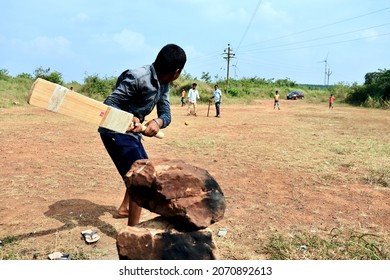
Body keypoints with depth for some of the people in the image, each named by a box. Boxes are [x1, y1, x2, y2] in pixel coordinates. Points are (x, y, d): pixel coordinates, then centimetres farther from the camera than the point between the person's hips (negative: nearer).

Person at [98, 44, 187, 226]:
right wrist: (129, 119, -41)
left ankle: (124, 208, 47)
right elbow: (109, 104, -23)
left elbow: (165, 113, -3)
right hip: (116, 131, -10)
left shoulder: (164, 84, 1)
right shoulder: (138, 77, -25)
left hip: (132, 131, 10)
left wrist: (157, 122, -27)